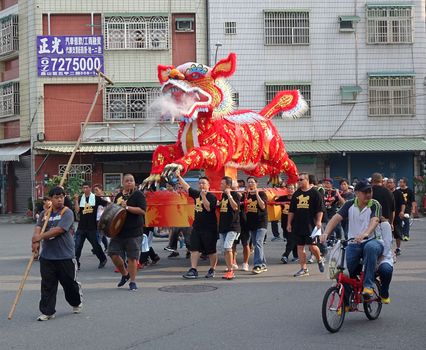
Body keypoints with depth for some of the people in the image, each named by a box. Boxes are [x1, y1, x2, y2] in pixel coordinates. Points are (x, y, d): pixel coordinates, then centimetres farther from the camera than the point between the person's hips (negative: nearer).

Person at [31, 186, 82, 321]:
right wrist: (36, 242, -21)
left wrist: (41, 237, -17)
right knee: (47, 285, 4)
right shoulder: (44, 213, 9)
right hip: (47, 256, 4)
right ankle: (47, 312, 11)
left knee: (69, 282, 10)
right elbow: (38, 228, -2)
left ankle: (77, 303, 35)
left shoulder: (67, 213, -7)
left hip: (65, 256, -4)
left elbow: (59, 230, -18)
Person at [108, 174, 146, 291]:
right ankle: (125, 274, 23)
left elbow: (142, 211, -15)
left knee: (132, 257, -1)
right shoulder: (119, 196, 15)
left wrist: (127, 207, -19)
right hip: (119, 230, 5)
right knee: (114, 254, -1)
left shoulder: (138, 195, -3)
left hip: (133, 232, -5)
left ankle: (132, 282, 11)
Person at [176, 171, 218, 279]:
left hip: (209, 228, -6)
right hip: (197, 227, 7)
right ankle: (193, 270, -2)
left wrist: (203, 196, -26)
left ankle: (212, 270, 17)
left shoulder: (211, 196, -10)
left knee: (211, 251, 4)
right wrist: (179, 177, 21)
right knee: (194, 249, 0)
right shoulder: (196, 194, 10)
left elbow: (208, 208, -24)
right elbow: (187, 187, 21)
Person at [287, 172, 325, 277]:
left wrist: (318, 222, -14)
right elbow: (291, 210, 15)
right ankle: (303, 269, 10)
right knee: (300, 247, 4)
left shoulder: (315, 193, -2)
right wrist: (289, 223, 11)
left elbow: (320, 209, -5)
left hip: (311, 225, -5)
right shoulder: (296, 194, 12)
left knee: (312, 246, -7)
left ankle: (319, 260, 23)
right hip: (298, 225, 5)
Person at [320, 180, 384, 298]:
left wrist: (365, 234, -45)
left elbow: (375, 220, -23)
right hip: (353, 244, 3)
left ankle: (368, 286, -33)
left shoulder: (374, 205, -4)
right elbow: (336, 218, -7)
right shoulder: (350, 205, 5)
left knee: (371, 247, -39)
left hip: (371, 240, -3)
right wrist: (326, 233, -27)